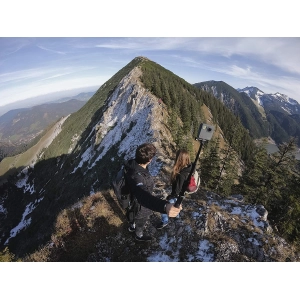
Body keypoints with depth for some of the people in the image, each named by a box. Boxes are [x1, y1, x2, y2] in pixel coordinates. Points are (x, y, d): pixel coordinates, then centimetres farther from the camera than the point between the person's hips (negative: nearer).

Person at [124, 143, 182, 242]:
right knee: (140, 223, 28)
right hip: (141, 207, -7)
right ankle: (139, 236, 61)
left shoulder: (133, 163, -20)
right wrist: (164, 206, -82)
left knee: (136, 218, 39)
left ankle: (132, 227, 69)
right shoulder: (137, 176, -49)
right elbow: (144, 197, -66)